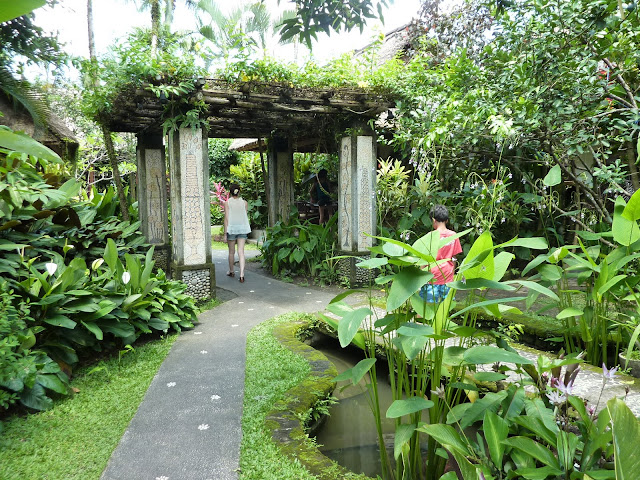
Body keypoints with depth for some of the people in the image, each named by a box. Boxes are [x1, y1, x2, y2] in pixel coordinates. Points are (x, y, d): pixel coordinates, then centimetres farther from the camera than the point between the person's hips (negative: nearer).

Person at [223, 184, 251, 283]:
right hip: (242, 228, 1)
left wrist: (225, 233, -4)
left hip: (231, 228, -1)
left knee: (231, 252, 14)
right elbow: (245, 216, 7)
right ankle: (242, 275, -13)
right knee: (241, 252, -3)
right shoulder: (244, 202, 0)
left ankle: (231, 271, 32)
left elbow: (226, 219, -7)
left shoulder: (227, 203, -6)